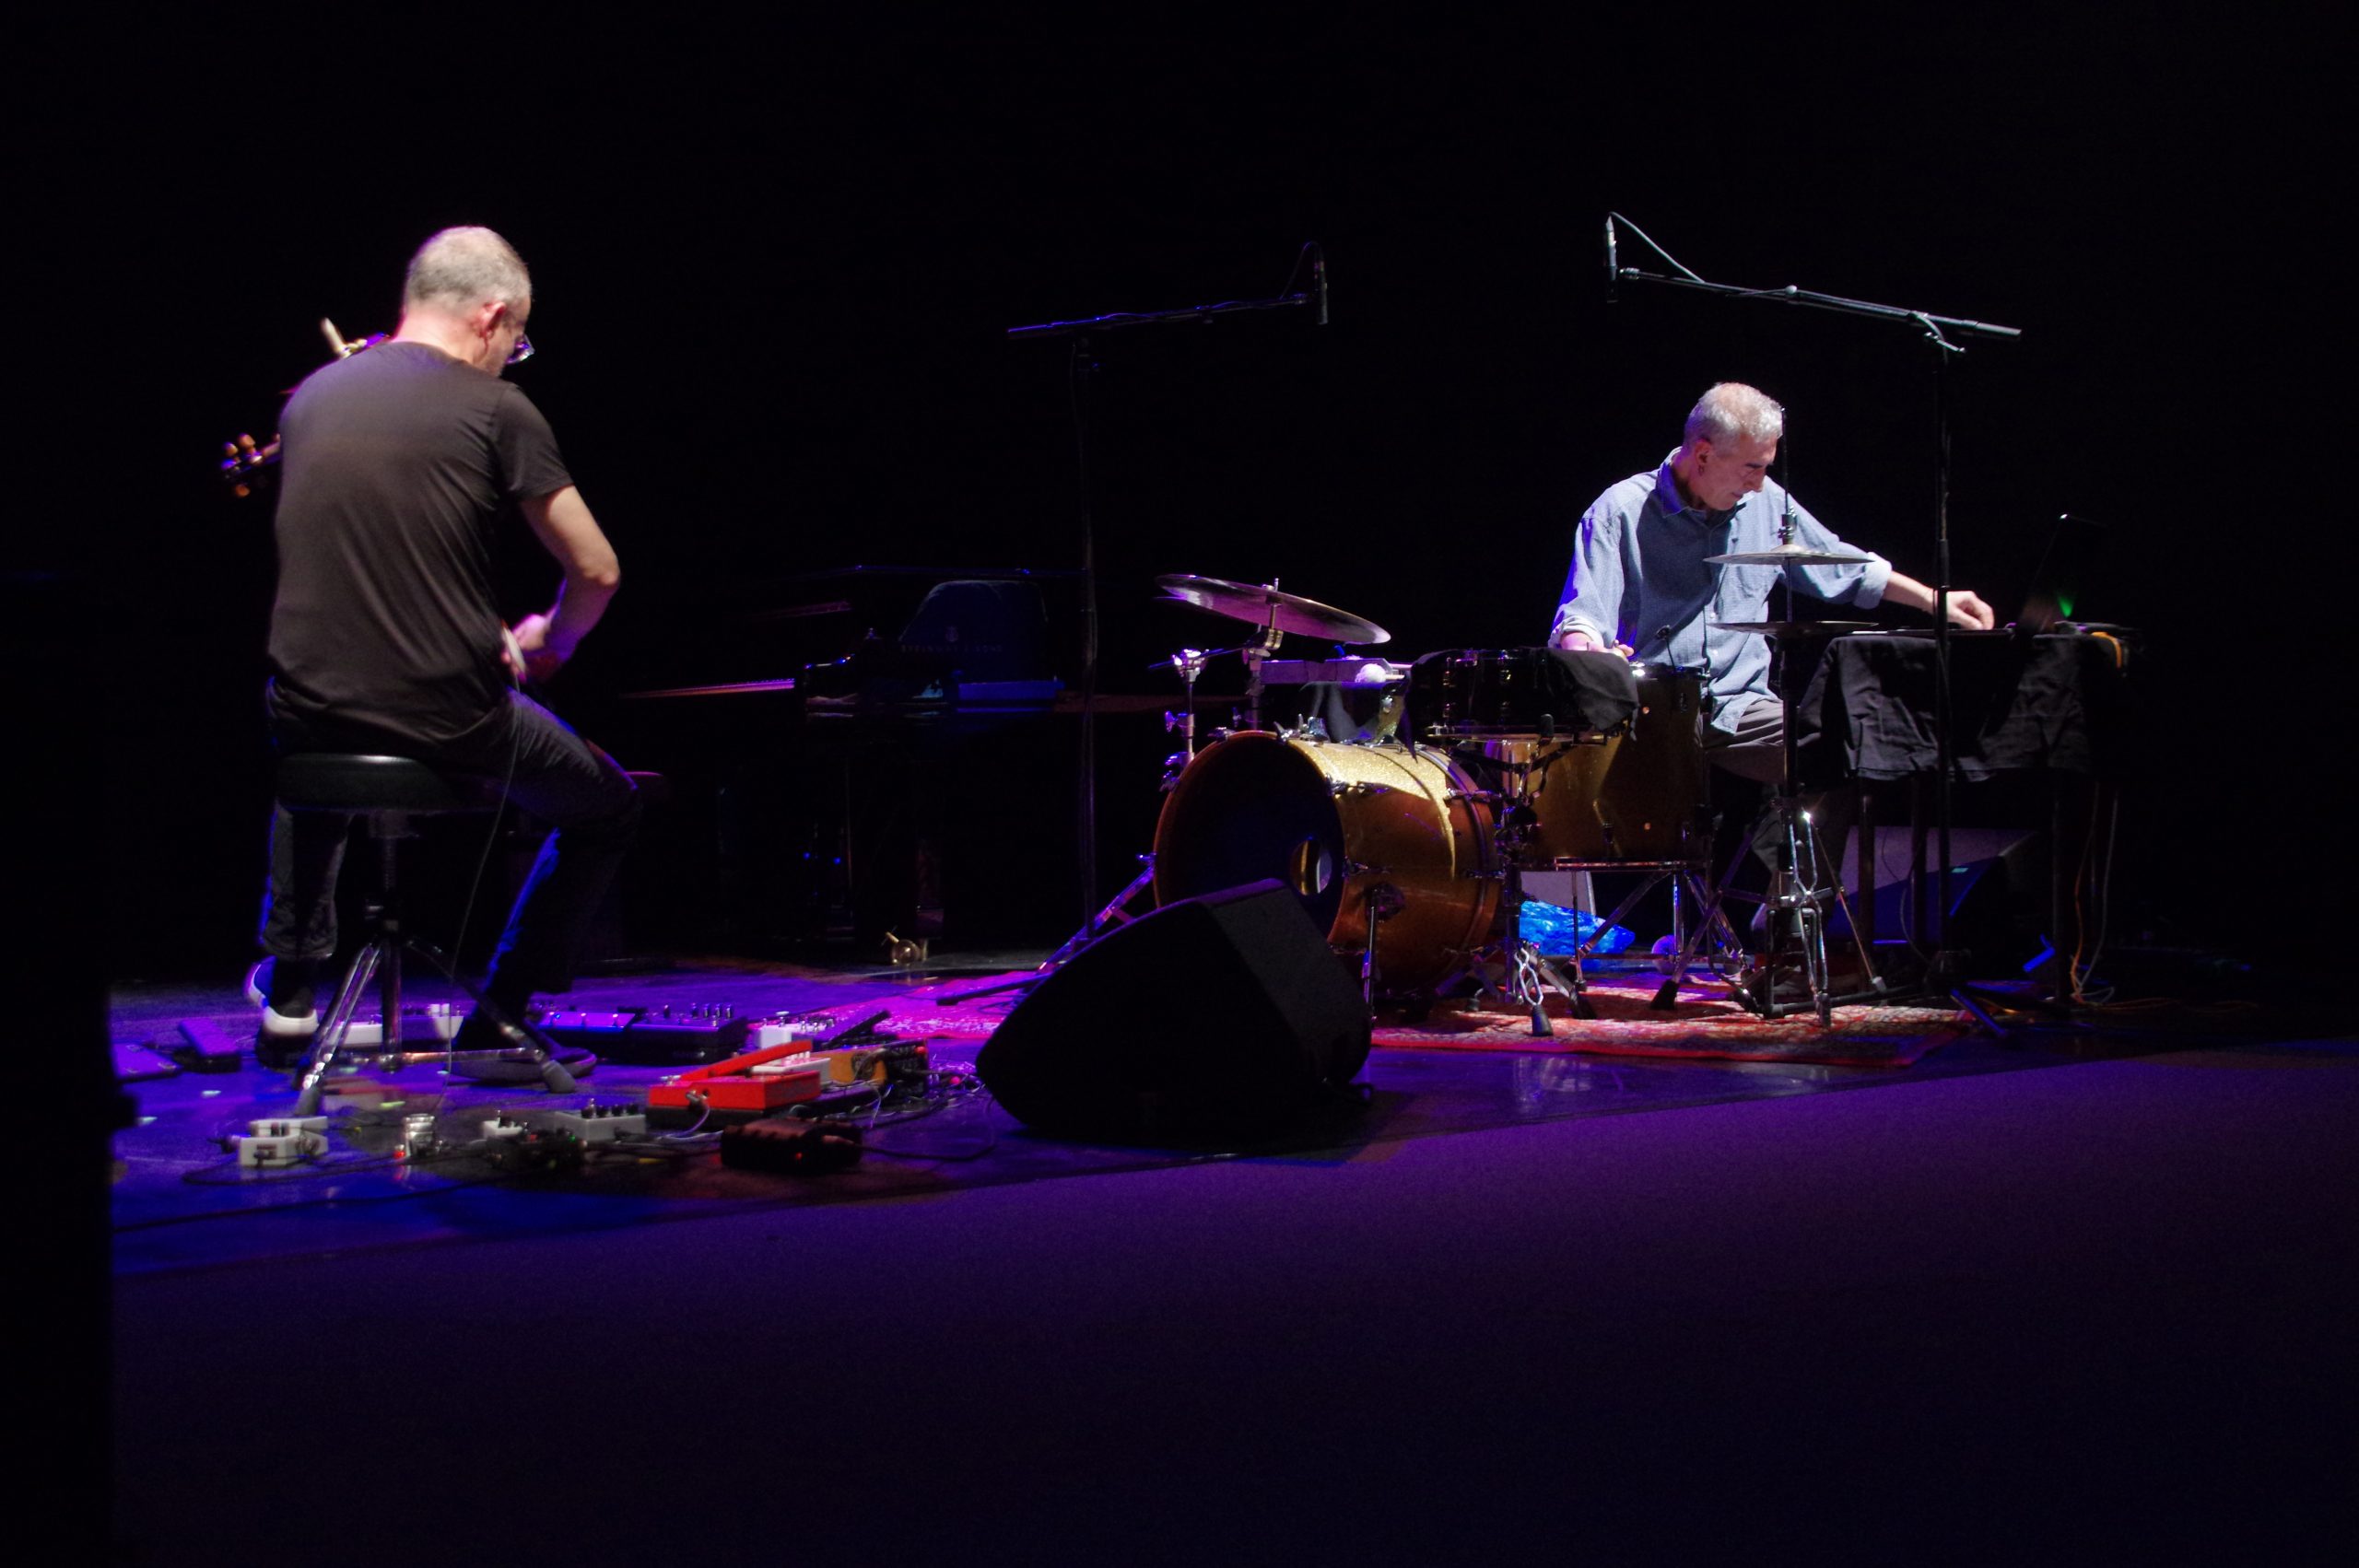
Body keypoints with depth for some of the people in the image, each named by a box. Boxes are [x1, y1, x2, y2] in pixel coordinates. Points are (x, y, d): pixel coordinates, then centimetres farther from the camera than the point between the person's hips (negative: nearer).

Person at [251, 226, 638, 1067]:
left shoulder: (310, 397, 8)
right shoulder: (495, 408, -8)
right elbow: (596, 572, -6)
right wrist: (544, 644, 16)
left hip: (309, 713, 5)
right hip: (447, 722, -5)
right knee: (607, 810, 20)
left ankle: (290, 990, 33)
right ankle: (500, 1014, 16)